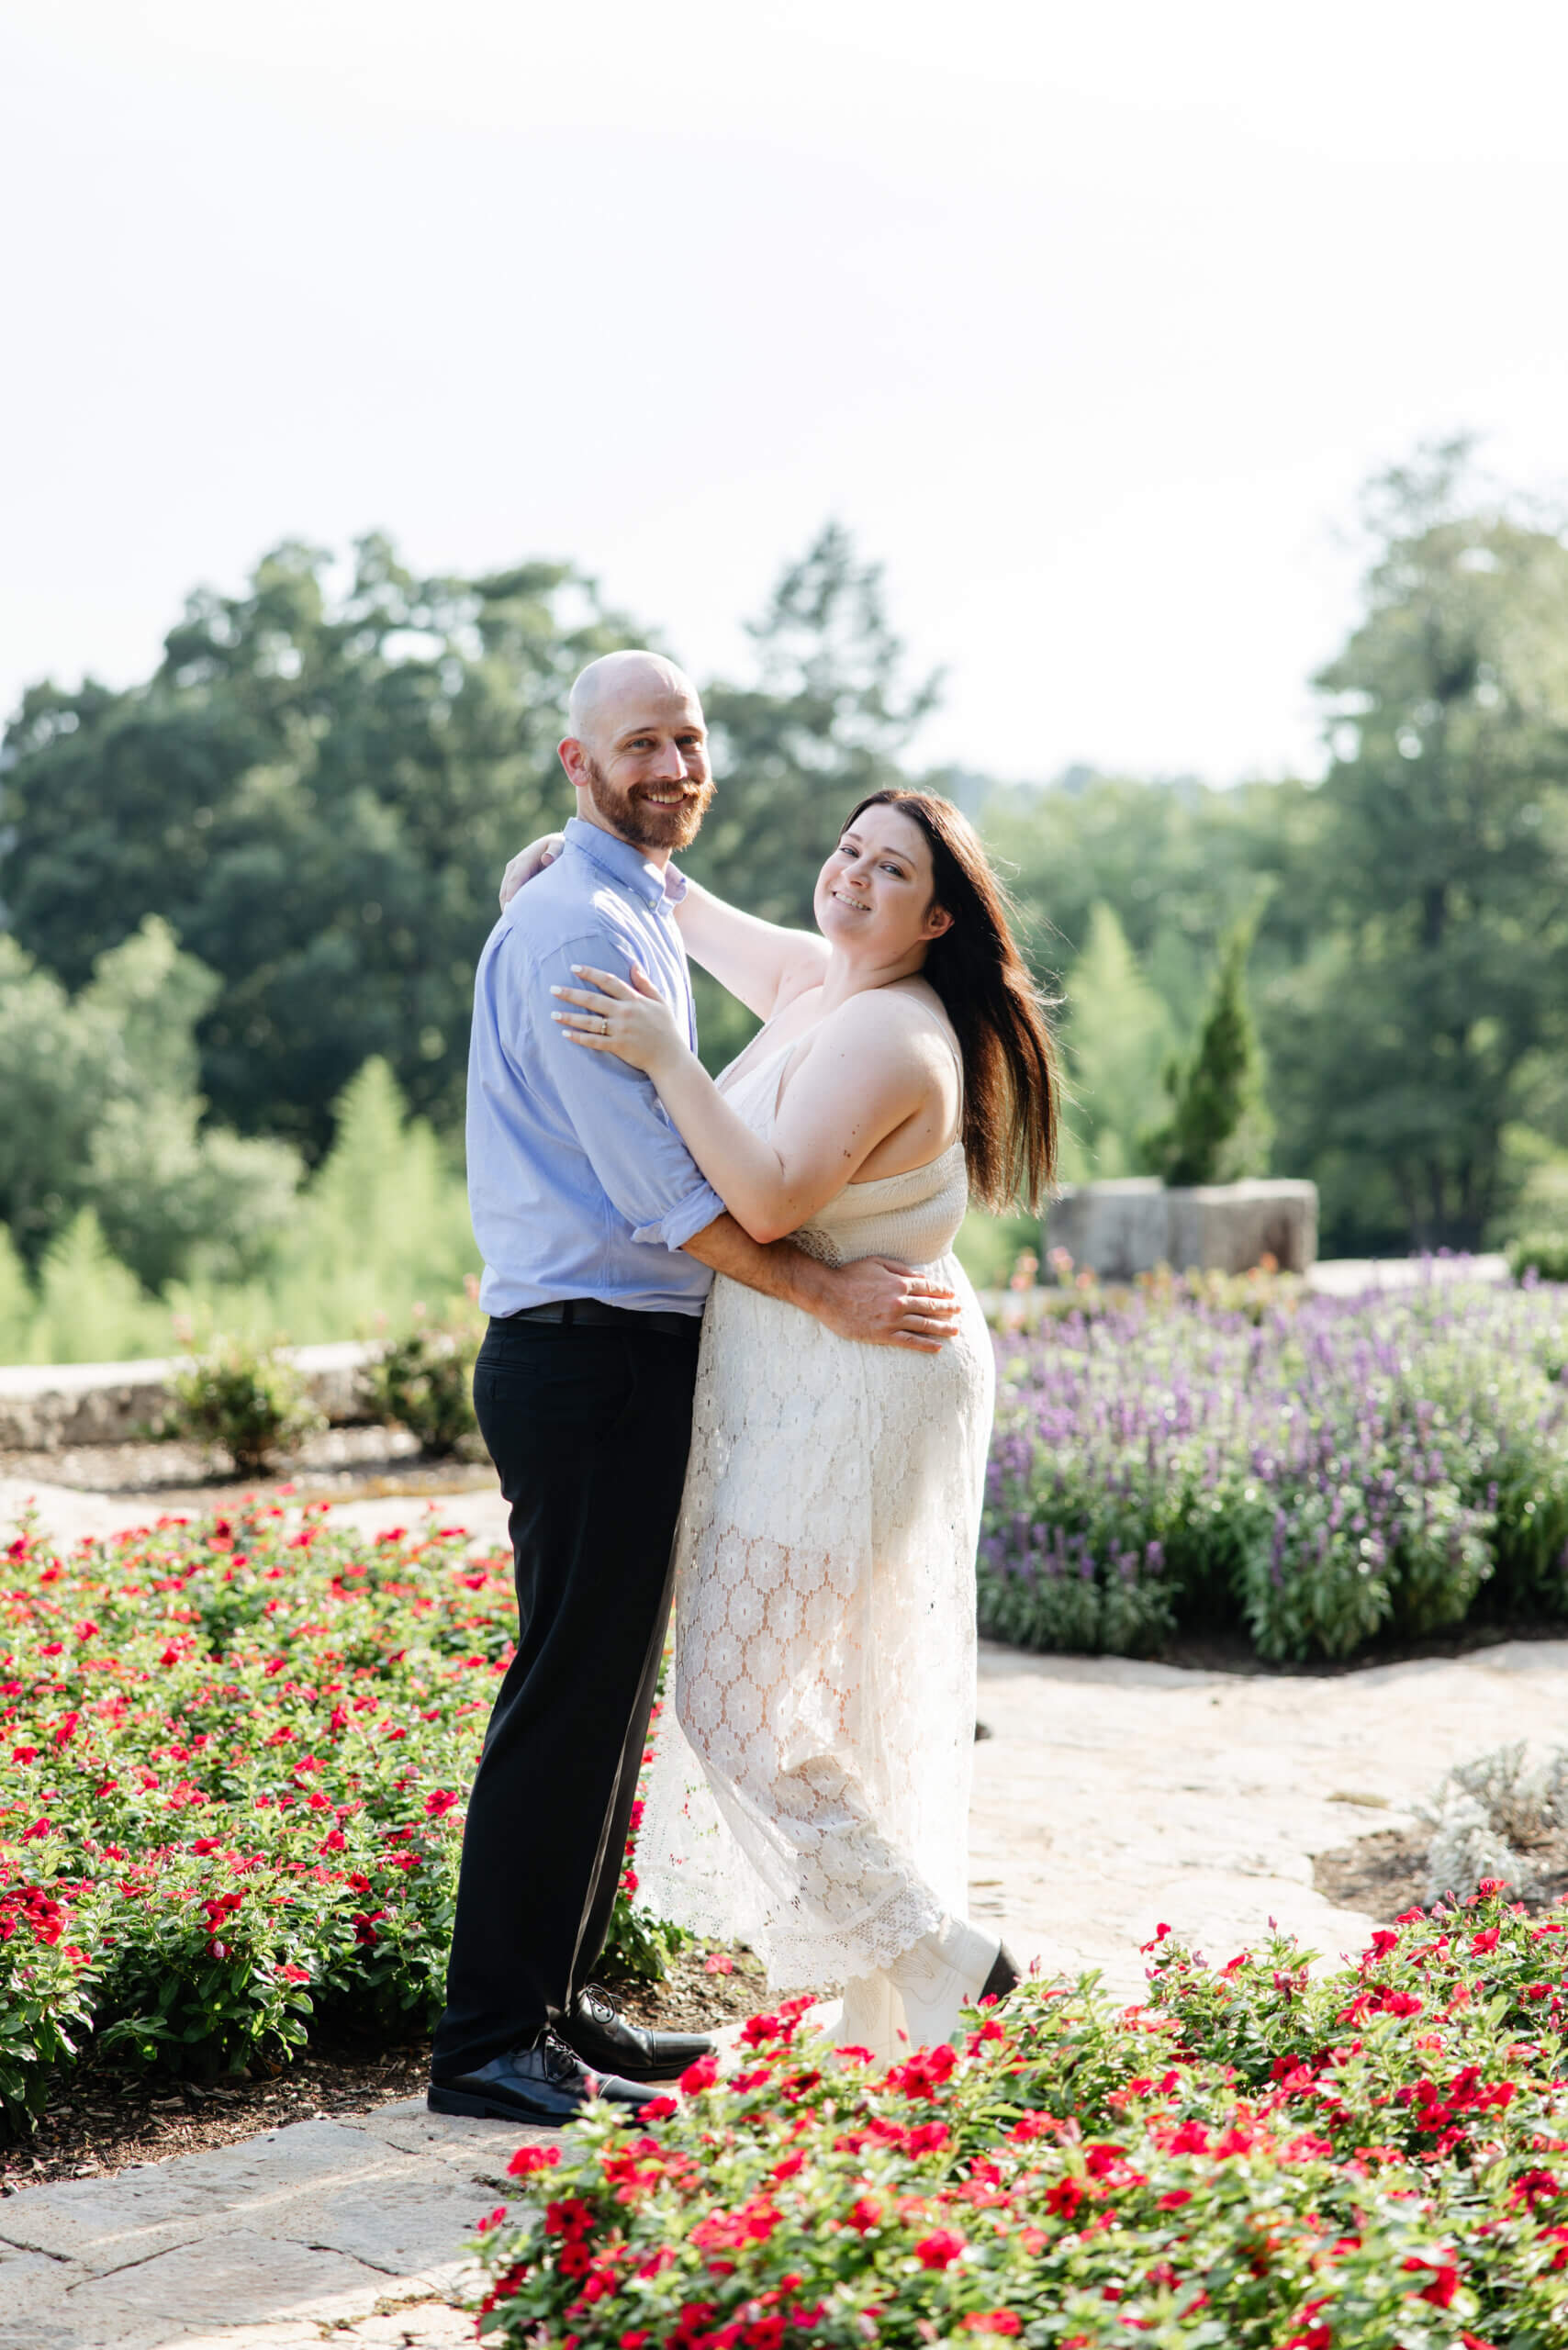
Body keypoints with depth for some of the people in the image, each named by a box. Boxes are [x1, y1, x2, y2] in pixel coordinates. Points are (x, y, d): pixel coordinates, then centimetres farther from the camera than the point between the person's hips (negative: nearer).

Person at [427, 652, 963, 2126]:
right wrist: (827, 1296, -20)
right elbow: (654, 1181, -19)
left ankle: (555, 2001, 23)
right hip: (588, 1354, -10)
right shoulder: (575, 927, -13)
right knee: (568, 1700, -7)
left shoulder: (643, 917, 20)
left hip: (632, 1356, 10)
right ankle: (487, 2044, 0)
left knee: (610, 1698, 14)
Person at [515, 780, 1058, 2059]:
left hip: (851, 1407, -10)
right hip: (805, 1393, 10)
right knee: (842, 1708, 14)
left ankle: (935, 1958, 1)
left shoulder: (888, 1037, -19)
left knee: (735, 1700, -7)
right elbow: (707, 922, 29)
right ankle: (886, 2006, 22)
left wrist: (667, 1056, -26)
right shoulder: (817, 981, 10)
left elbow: (771, 1202, -28)